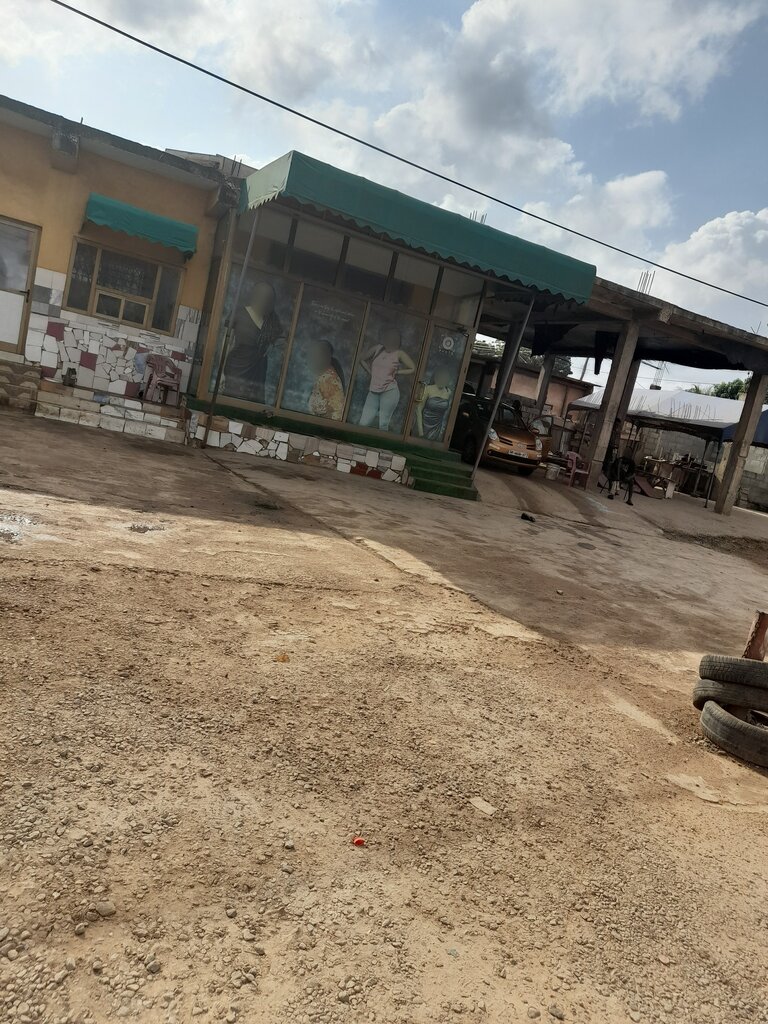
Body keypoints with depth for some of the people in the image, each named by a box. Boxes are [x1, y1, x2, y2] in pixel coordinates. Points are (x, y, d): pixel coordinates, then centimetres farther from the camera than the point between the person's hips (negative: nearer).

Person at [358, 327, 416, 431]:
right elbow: (363, 360, 22)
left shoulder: (399, 354, -1)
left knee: (383, 425, -5)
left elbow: (413, 369, -2)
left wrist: (396, 372, -4)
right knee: (363, 423, -2)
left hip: (389, 392, -4)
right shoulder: (378, 348, 9)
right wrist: (370, 373, 12)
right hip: (373, 391, 4)